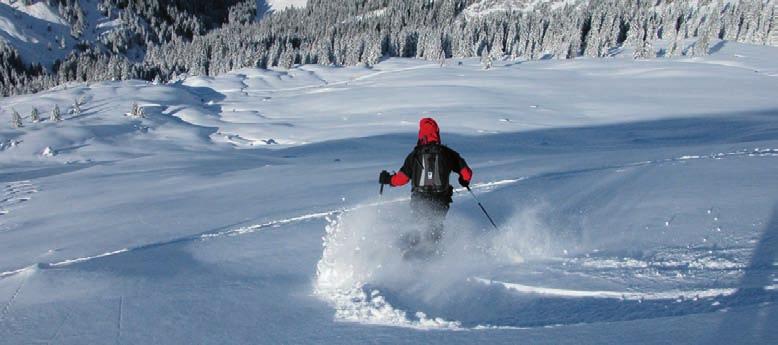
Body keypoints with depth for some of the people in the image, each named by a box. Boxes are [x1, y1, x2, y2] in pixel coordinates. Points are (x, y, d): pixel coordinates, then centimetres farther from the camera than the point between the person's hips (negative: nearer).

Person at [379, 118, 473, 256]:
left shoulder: (415, 155, 0)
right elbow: (467, 173, 3)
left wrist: (388, 179, 17)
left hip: (419, 202, 1)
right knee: (436, 230, 16)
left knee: (426, 229, 19)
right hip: (440, 202, -1)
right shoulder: (447, 153, 1)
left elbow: (402, 178, -3)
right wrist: (465, 181, 26)